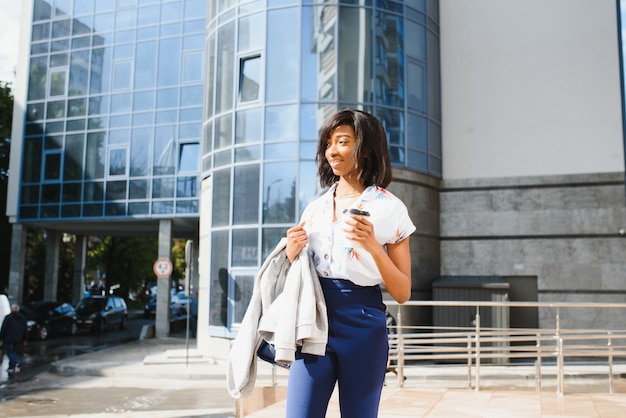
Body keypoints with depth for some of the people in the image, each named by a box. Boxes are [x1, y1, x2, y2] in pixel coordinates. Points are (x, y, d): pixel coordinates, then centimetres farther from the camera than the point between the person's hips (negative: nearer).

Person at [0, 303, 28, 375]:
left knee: (9, 352, -4)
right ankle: (11, 368, 18)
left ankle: (16, 363, -28)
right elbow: (25, 330, 12)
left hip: (8, 338, -6)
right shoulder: (23, 318, 8)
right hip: (17, 339, 6)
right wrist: (24, 339, 18)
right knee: (12, 351, 18)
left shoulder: (8, 317, -9)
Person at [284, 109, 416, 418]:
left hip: (362, 325, -3)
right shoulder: (314, 208, 11)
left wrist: (372, 246, -19)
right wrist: (292, 253, -3)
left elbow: (403, 293, -4)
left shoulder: (389, 208, -2)